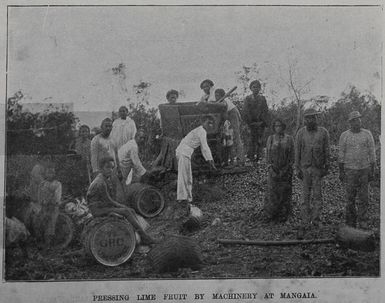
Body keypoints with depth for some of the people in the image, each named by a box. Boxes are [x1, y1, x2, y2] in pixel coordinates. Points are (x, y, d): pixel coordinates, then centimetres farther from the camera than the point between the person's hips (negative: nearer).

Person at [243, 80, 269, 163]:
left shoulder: (262, 98, 9)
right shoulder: (248, 98, 5)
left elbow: (266, 111, 5)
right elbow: (245, 111, -1)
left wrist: (263, 122, -7)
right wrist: (250, 122, -9)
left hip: (261, 123, 1)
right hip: (252, 123, -1)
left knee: (260, 139, -2)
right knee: (253, 138, -6)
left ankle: (258, 156, 1)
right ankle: (251, 155, -2)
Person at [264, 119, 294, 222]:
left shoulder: (289, 139, -1)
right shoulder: (270, 139, 2)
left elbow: (292, 155, -1)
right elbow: (267, 154, 3)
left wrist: (286, 170, -9)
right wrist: (271, 169, -8)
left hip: (286, 170, -1)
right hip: (274, 170, 1)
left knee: (285, 192, 0)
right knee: (272, 191, -3)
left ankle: (283, 215, 9)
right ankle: (270, 213, 13)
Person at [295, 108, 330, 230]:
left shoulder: (323, 132, -3)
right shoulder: (300, 133, -2)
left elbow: (326, 151, -1)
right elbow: (297, 152, 0)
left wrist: (327, 167, -5)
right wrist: (297, 169, -3)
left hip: (318, 168, 0)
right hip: (305, 168, 1)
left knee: (317, 194, -3)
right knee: (306, 196, 4)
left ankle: (315, 219, 5)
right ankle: (305, 223, 9)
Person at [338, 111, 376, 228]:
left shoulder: (367, 134, -3)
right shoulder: (344, 136, -4)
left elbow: (372, 153, -1)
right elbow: (341, 154, 0)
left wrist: (372, 171, -4)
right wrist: (341, 172, -3)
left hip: (364, 170, 1)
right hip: (350, 170, -1)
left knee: (364, 197, -1)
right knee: (350, 197, 3)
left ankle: (362, 221, 10)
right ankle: (351, 220, 18)